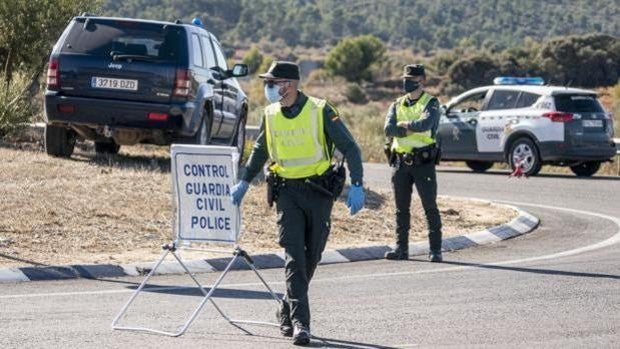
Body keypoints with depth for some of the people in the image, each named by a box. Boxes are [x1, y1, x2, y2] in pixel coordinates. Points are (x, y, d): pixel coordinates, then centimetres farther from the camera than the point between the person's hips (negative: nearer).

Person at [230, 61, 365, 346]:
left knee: (311, 256, 8)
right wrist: (244, 182, 19)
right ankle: (299, 321, -16)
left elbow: (349, 148, -7)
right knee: (294, 255, -11)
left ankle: (288, 311, 27)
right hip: (287, 191, 1)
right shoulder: (271, 115, 3)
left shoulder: (320, 111, -10)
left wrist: (356, 186, -16)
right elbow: (260, 151, 21)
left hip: (319, 191, -1)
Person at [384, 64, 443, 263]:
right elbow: (388, 129, -3)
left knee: (430, 207, -3)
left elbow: (425, 123, -21)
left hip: (423, 162, -5)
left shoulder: (431, 104, 0)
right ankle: (401, 248, 13)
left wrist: (404, 125, -8)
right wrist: (413, 129, -13)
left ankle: (435, 250, -1)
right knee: (401, 208, 8)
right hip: (401, 162, 5)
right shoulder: (397, 105, 13)